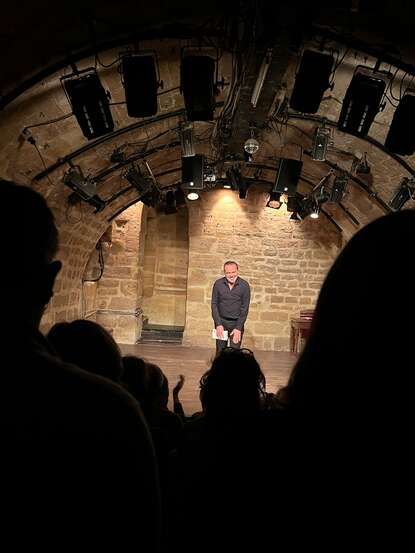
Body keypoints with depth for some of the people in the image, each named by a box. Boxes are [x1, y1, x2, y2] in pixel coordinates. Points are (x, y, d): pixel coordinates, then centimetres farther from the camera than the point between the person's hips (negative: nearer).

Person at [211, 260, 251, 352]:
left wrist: (238, 328, -10)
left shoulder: (244, 285, -7)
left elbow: (244, 309, -6)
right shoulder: (218, 284, -3)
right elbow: (214, 304, 1)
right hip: (221, 321, 1)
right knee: (220, 351, 4)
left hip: (237, 322, -1)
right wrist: (218, 324, -8)